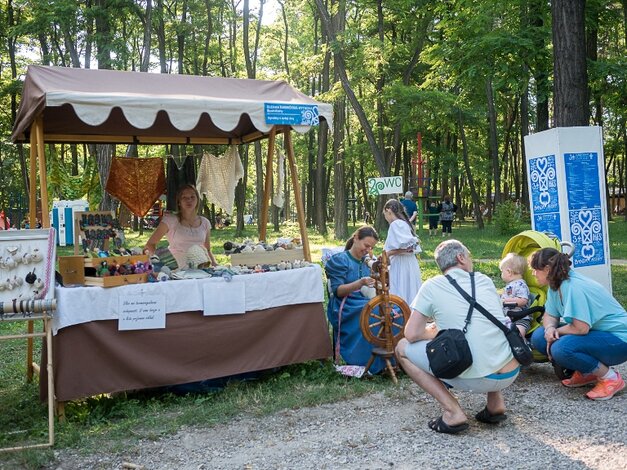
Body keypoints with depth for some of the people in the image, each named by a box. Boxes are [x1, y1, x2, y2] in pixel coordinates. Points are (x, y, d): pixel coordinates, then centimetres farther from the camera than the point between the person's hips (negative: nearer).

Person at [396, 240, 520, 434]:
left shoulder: (432, 286, 0)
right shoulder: (485, 280, 13)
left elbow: (412, 334, -3)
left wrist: (434, 332, 18)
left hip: (477, 380, -5)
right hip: (512, 373, 5)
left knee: (403, 348, 9)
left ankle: (452, 412, -1)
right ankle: (495, 403, 19)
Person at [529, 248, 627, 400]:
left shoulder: (573, 287, -27)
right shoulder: (556, 285, 1)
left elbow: (581, 328, -32)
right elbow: (550, 315, 8)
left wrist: (557, 330, -14)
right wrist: (550, 328, -16)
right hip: (594, 332, 9)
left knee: (561, 348, -32)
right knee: (539, 337, -3)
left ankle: (610, 378, -10)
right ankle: (586, 373, 7)